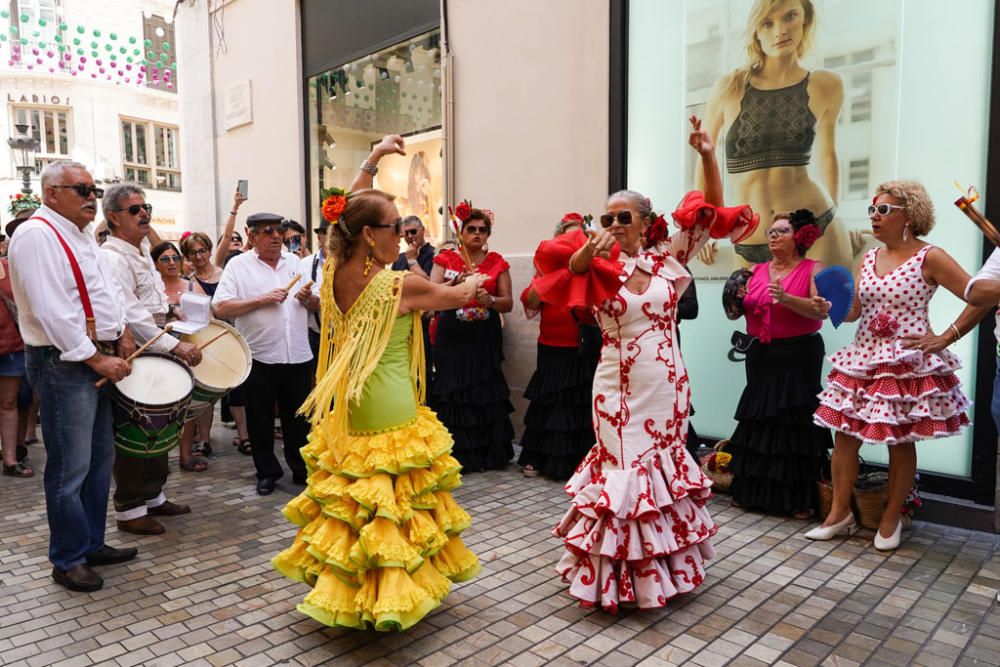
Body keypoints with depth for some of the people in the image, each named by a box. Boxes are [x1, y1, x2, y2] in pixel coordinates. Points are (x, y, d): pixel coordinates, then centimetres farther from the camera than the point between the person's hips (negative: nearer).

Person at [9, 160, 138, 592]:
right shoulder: (36, 235, -14)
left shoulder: (82, 236, 16)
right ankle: (68, 561, 15)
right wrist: (97, 359, -18)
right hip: (63, 363, -10)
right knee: (70, 470, -1)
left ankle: (92, 544, 30)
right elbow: (52, 313, -21)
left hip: (98, 360, 10)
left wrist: (121, 332, 6)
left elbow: (109, 289, 22)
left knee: (101, 458, 16)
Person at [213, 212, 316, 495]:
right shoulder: (239, 265, -2)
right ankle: (267, 472, 24)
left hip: (298, 355, 3)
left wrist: (308, 298, -8)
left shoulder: (295, 262, 11)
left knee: (299, 418, 12)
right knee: (261, 419, 9)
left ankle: (302, 469, 27)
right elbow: (221, 308, -11)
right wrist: (262, 299, -17)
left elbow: (317, 303, 15)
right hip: (260, 357, -3)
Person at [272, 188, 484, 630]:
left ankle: (344, 587, 36)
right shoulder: (400, 285, -17)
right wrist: (474, 282, 22)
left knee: (348, 503, 19)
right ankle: (393, 594, 20)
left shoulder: (335, 276, -1)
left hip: (346, 411, 7)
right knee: (395, 504, 7)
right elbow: (458, 296, 1)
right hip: (392, 415, -7)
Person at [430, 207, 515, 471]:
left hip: (485, 340, 1)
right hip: (451, 338, -1)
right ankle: (454, 454, 11)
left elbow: (508, 303, 2)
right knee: (452, 394, -2)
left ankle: (488, 454, 15)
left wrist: (490, 300, -18)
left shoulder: (497, 262, 7)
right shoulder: (445, 259, 5)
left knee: (485, 395, 1)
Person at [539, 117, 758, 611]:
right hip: (619, 383, -2)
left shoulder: (667, 258, 3)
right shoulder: (601, 269, -1)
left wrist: (708, 156, -8)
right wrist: (588, 251, -44)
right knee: (623, 467, 3)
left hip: (666, 380, 2)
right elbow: (572, 272, -23)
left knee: (664, 463, 13)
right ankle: (618, 572, 19)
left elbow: (711, 213, 2)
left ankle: (663, 564, 32)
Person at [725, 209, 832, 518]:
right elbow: (737, 313, 13)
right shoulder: (757, 271, 12)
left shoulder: (813, 269, 0)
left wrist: (787, 299, -27)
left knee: (795, 425, -4)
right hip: (760, 355, 4)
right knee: (758, 423, 6)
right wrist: (736, 299, -8)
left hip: (798, 356, -4)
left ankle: (801, 499, 7)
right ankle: (753, 492, 17)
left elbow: (821, 311, -14)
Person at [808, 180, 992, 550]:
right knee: (843, 435, 4)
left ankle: (891, 519, 22)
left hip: (908, 363, -5)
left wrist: (944, 339, -9)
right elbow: (853, 312, 9)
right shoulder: (869, 258, 10)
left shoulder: (929, 257, -7)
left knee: (900, 443, 5)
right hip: (862, 360, 5)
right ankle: (839, 513, 16)